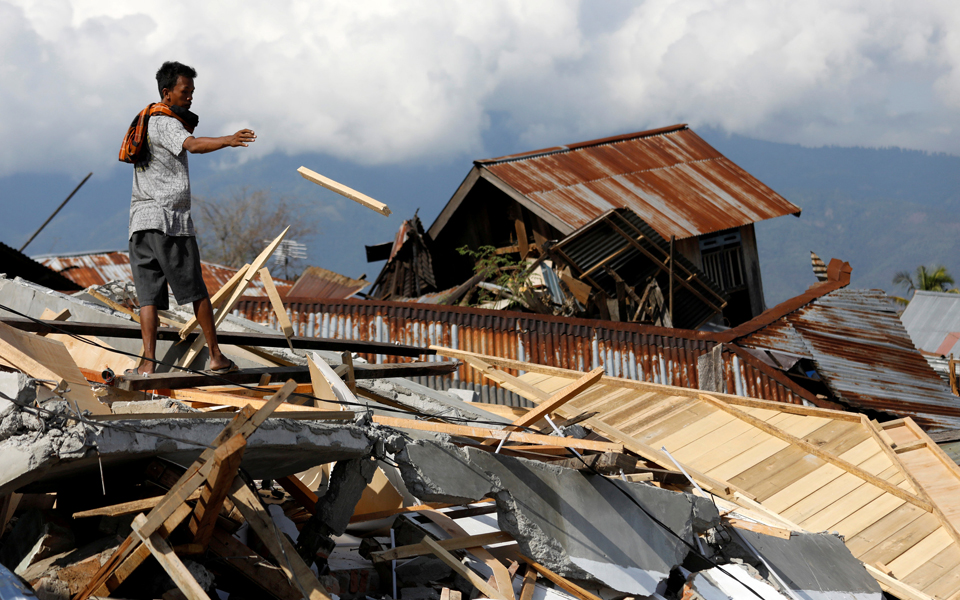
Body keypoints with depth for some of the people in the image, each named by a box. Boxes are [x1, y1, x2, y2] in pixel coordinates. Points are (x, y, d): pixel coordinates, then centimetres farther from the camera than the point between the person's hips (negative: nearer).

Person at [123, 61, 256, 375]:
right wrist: (227, 140, -41)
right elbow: (192, 145, -27)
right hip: (170, 219, -7)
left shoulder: (148, 121, 22)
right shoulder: (165, 123, -7)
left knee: (149, 295, 0)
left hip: (141, 220, 8)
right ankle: (216, 356, 8)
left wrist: (186, 126, 14)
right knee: (196, 291, 2)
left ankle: (148, 361, -11)